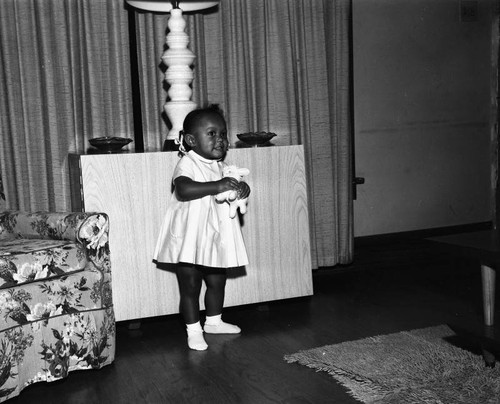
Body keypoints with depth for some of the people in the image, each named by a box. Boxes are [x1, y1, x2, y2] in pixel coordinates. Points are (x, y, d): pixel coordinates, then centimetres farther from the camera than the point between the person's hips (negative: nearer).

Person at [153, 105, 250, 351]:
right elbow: (183, 190, -33)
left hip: (216, 240, 7)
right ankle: (194, 331, 17)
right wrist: (216, 186, -39)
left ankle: (213, 321, 38)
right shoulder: (187, 164, -15)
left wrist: (242, 189, -7)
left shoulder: (221, 167, 9)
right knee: (190, 287, 4)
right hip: (189, 242, -7)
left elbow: (234, 189, 17)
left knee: (217, 282, 19)